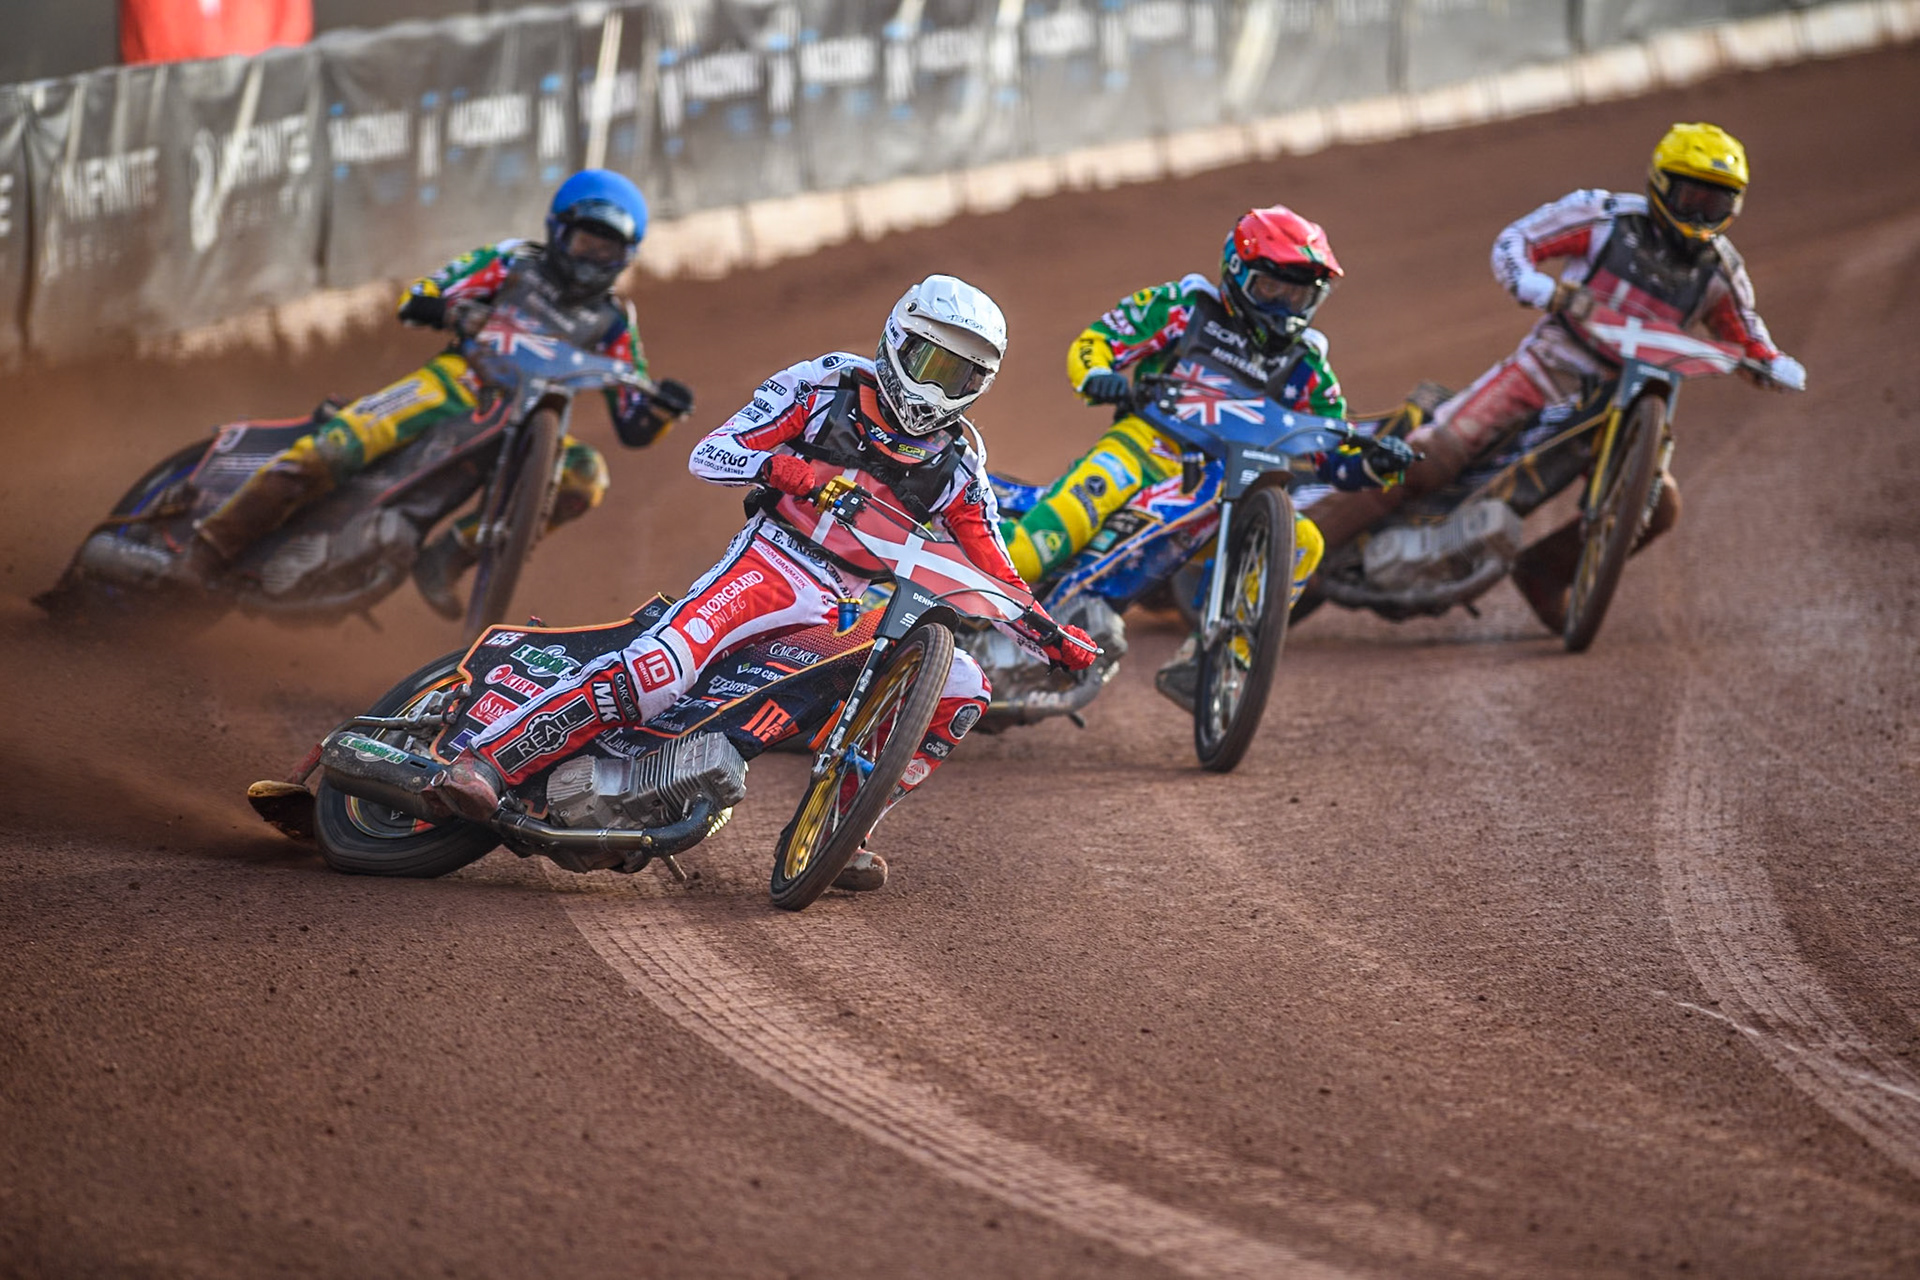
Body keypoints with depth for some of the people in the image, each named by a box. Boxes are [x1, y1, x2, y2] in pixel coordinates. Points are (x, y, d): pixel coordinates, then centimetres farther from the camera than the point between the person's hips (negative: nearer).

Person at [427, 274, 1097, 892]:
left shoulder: (958, 461, 9)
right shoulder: (825, 385, 0)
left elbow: (994, 572, 14)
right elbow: (708, 454, -5)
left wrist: (1051, 632, -1)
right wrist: (785, 467, -24)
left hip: (859, 606, 4)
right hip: (771, 563, -4)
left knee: (964, 688, -16)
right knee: (657, 669, -29)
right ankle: (487, 761, -29)